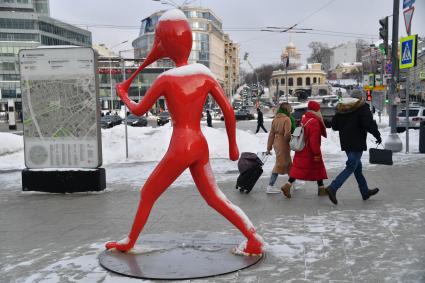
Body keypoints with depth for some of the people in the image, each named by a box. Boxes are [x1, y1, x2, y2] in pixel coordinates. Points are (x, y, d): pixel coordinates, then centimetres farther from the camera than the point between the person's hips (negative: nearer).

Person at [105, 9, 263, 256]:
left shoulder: (166, 79, -10)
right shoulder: (205, 73, 1)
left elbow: (138, 110, 3)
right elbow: (229, 110, 1)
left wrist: (123, 95, 23)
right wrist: (233, 145, 12)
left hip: (180, 149, -5)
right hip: (201, 147, 5)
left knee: (148, 194, 14)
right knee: (215, 198, 13)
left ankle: (130, 242, 30)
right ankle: (254, 238, 2)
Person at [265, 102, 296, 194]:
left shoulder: (275, 119, 6)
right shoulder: (287, 119, -17)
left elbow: (271, 134, 8)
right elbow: (287, 134, -24)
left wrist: (269, 147, 12)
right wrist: (290, 139, -2)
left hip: (276, 143, 8)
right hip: (283, 144, -8)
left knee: (288, 162, 23)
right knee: (280, 164, 0)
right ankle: (270, 186, 1)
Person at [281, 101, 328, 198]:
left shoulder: (304, 119, 9)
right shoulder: (314, 122, -19)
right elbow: (314, 140, -24)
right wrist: (317, 153, -21)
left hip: (301, 150, 7)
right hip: (310, 152, -7)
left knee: (298, 168, 5)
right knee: (318, 169, 9)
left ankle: (288, 185, -8)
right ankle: (321, 189, 20)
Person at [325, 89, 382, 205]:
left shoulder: (341, 109, 10)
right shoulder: (362, 108, -9)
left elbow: (334, 125, 12)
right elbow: (369, 124, -18)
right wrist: (377, 135, -6)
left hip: (345, 143, 8)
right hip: (357, 143, -8)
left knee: (357, 166, 17)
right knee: (351, 167, -7)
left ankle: (365, 192, 29)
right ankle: (333, 188, -20)